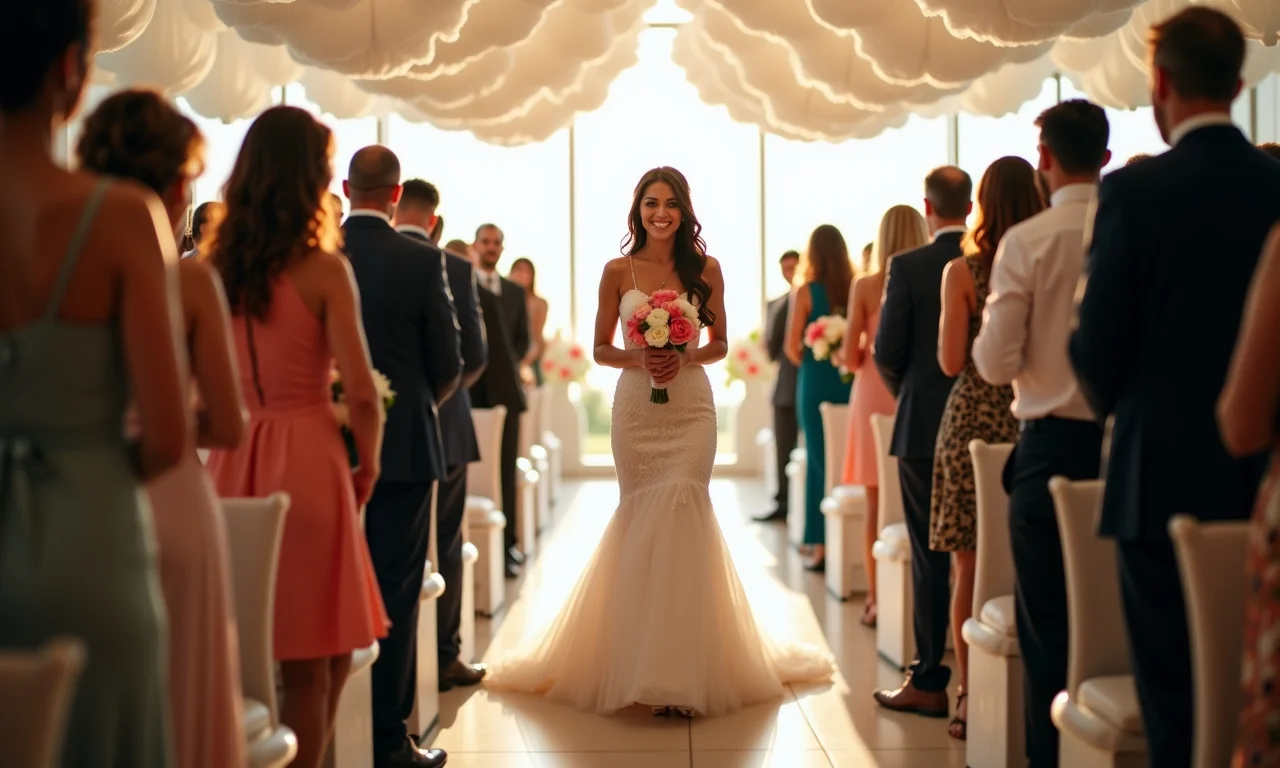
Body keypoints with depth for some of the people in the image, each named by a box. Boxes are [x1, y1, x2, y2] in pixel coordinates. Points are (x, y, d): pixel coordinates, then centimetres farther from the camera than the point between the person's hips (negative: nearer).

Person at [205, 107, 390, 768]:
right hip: (306, 458, -5)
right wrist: (368, 466, 4)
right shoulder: (323, 269, -9)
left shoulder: (214, 265, 4)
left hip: (230, 460, 5)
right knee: (315, 664, 7)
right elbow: (360, 392, -11)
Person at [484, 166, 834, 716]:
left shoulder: (706, 269, 4)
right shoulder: (617, 271, 4)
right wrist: (638, 359, -13)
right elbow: (600, 349, 6)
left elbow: (720, 344, 8)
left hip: (691, 407, 0)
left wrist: (685, 358, -11)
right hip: (636, 408, 1)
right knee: (640, 520, 3)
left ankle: (682, 667, -1)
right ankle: (643, 665, 13)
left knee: (680, 516, -8)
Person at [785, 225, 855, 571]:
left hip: (816, 383, -3)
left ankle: (823, 545, 4)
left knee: (821, 461, 4)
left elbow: (792, 347, -8)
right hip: (850, 383, 3)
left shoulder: (806, 292, -7)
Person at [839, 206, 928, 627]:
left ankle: (877, 598, 7)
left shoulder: (864, 286, -4)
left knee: (877, 502, 6)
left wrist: (847, 356, 17)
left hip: (875, 395, 0)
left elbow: (851, 357, -5)